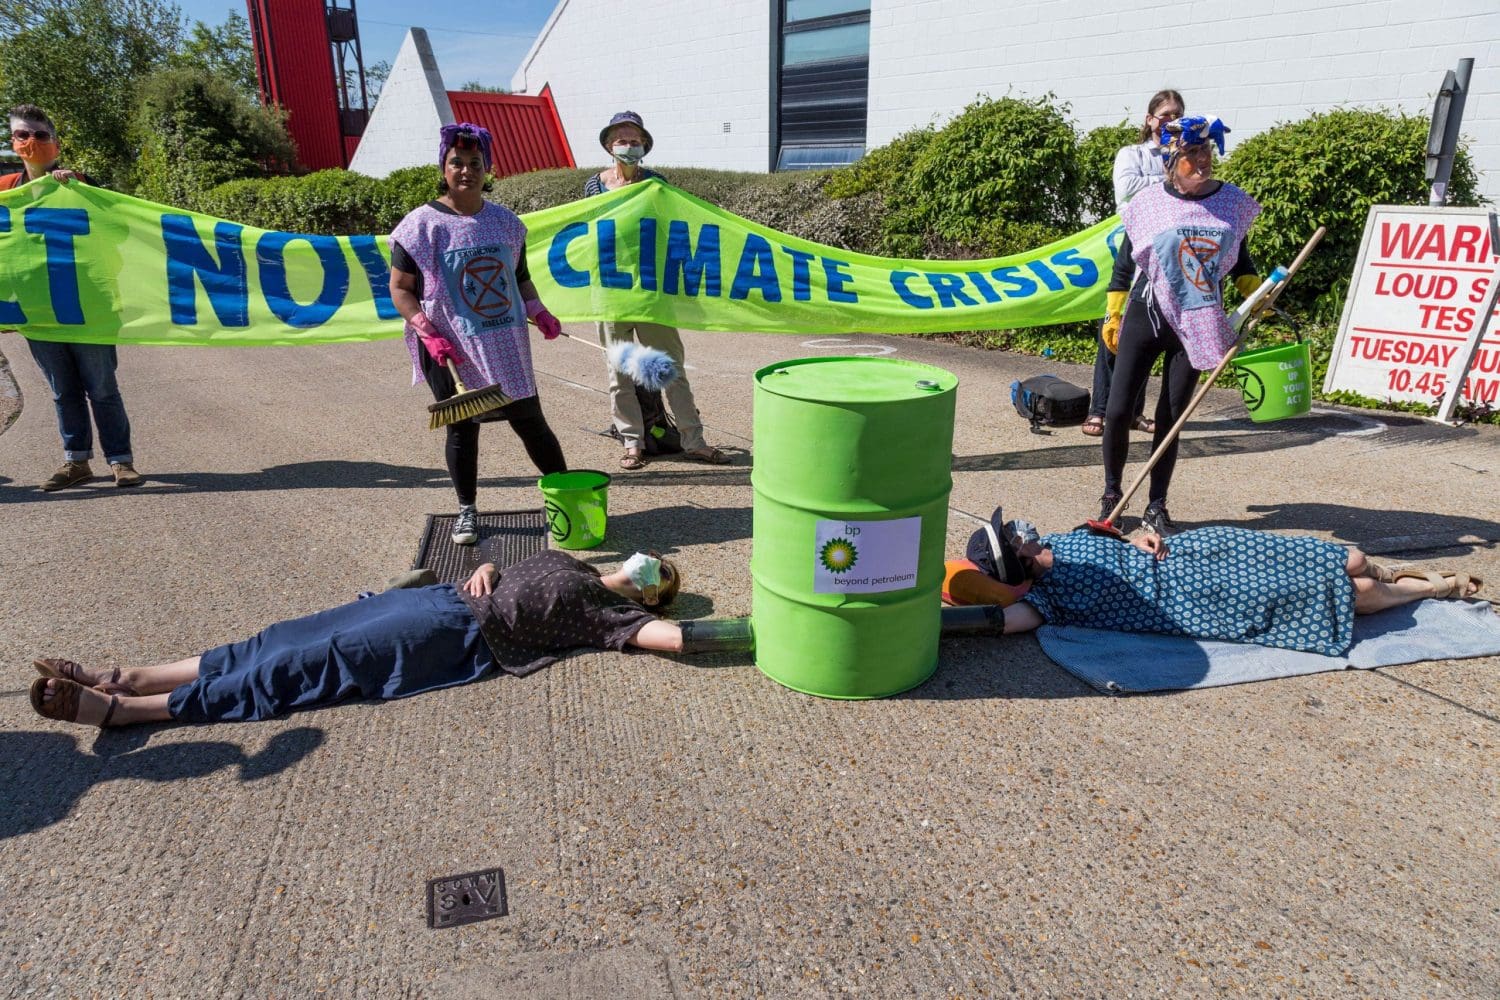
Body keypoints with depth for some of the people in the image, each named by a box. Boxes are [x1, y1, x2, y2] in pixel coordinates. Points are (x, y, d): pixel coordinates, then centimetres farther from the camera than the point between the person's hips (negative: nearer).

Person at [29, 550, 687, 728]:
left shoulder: (606, 610, 0)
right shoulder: (560, 561, 23)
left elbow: (660, 634, -17)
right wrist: (481, 576, 9)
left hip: (458, 636, -7)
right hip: (445, 599, 8)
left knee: (314, 662, -15)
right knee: (300, 638, -2)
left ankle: (116, 708, -12)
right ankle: (124, 678, 0)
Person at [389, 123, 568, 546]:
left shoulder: (505, 221, 7)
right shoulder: (422, 224, -4)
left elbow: (520, 278, 17)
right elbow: (400, 290, -3)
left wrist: (539, 313, -1)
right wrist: (428, 334, -15)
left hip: (506, 346, 2)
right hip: (452, 351, -2)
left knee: (530, 420, 6)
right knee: (462, 428, 7)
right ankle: (467, 510, 24)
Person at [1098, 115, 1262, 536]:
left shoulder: (1231, 201, 3)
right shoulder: (1149, 202, -4)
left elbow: (1239, 259, 17)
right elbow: (1124, 262, 3)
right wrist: (1112, 316, 2)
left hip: (1197, 324, 2)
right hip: (1145, 316, -2)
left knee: (1171, 417, 6)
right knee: (1118, 410, -5)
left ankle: (1156, 506, 17)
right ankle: (1111, 494, 16)